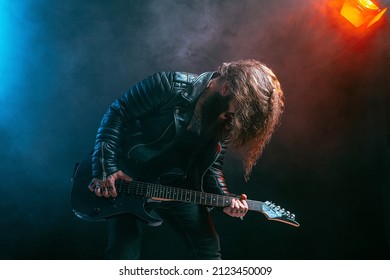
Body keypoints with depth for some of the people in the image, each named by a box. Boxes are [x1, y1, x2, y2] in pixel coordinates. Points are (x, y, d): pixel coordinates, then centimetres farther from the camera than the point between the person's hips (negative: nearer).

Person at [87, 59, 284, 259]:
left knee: (210, 251, 6)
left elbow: (212, 166, 5)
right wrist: (106, 169, -17)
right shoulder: (170, 86, -20)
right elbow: (118, 114, -15)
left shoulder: (225, 124, -5)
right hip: (128, 180, -4)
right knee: (124, 256, -7)